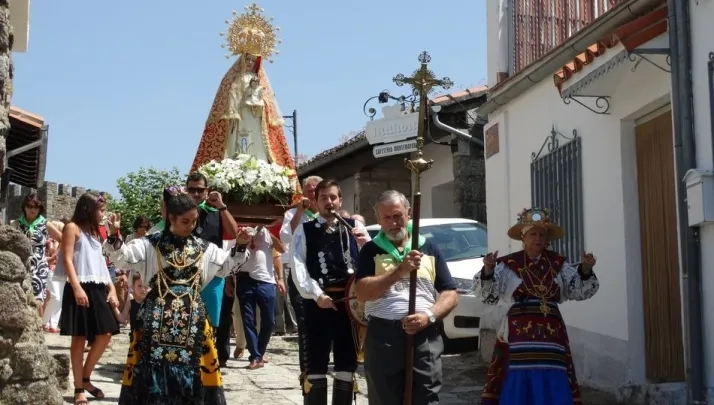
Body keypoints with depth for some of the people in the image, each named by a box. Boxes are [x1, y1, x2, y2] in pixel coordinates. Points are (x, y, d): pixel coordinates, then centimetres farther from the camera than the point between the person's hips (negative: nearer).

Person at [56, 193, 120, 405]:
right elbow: (67, 260, -10)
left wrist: (111, 288, 10)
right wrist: (77, 288, -19)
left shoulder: (95, 232, 21)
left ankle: (86, 378, 18)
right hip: (80, 288, -7)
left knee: (105, 334, 2)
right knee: (79, 337, -3)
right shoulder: (73, 228, -1)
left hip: (98, 288, 7)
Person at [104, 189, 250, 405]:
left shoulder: (203, 248, 8)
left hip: (192, 317, 3)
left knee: (191, 368, 6)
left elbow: (227, 265, 17)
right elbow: (121, 254, -5)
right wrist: (114, 235, -22)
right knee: (154, 366, -2)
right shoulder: (151, 244, -2)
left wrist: (240, 246, 2)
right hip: (158, 316, -3)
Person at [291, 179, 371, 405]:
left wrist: (366, 243, -14)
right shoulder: (304, 231, 7)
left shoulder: (354, 227, 11)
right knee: (316, 364, 2)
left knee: (347, 362, 11)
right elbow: (298, 267, -5)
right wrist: (316, 295, -15)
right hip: (317, 302, -2)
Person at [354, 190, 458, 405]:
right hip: (383, 336, 0)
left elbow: (450, 294, 9)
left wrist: (429, 316, -10)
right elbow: (363, 293, -6)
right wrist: (400, 270, -15)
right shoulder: (371, 250, 8)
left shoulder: (429, 248, 12)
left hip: (425, 337, 1)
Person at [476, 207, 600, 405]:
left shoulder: (558, 263, 9)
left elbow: (578, 291, 7)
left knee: (552, 386, 3)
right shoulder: (509, 264, -1)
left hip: (551, 333, 3)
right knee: (519, 384, -4)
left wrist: (585, 269, -9)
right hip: (519, 334, -3)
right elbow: (487, 294, -6)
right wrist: (488, 271, -22)